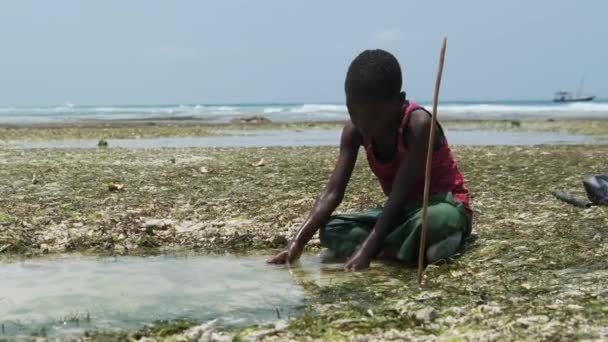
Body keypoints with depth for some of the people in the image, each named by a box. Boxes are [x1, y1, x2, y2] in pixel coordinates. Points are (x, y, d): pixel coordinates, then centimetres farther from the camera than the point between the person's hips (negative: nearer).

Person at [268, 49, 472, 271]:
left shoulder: (418, 124, -28)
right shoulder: (354, 130, -10)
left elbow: (399, 194, -32)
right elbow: (333, 192, -15)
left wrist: (367, 249, -40)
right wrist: (298, 241, -28)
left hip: (444, 207, -6)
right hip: (403, 211, 6)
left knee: (441, 219, -43)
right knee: (331, 230, -14)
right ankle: (415, 246, -25)